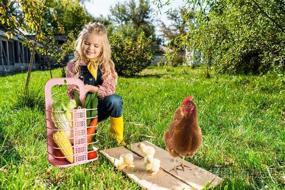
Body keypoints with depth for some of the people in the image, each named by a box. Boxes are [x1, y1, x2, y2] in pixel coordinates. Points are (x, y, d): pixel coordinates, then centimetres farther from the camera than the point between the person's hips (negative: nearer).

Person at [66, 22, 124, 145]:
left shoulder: (107, 64, -3)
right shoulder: (73, 66, -4)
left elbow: (110, 89, -14)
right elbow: (72, 92, -6)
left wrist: (90, 88, -30)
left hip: (101, 107, 1)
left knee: (115, 100, -33)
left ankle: (117, 136, -11)